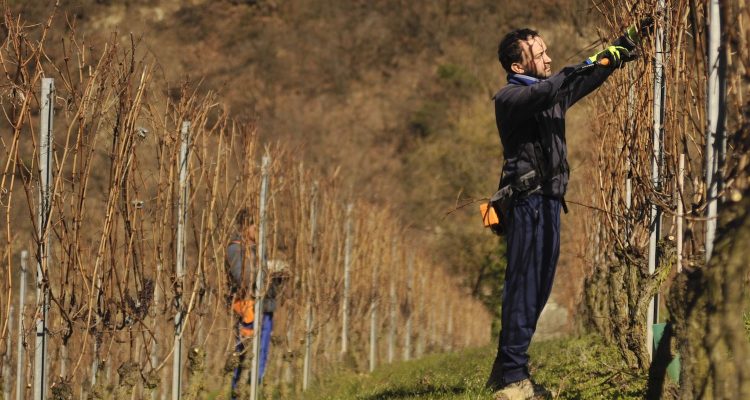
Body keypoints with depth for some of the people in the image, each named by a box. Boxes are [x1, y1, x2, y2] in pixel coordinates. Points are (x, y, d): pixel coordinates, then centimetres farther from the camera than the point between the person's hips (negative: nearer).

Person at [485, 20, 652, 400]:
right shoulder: (509, 97, -8)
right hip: (527, 202, -9)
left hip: (550, 201, 9)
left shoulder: (551, 92, 16)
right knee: (524, 289, -11)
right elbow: (542, 93, -28)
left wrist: (627, 42, 19)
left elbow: (589, 79, 25)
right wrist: (588, 63, -30)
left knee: (538, 289, 9)